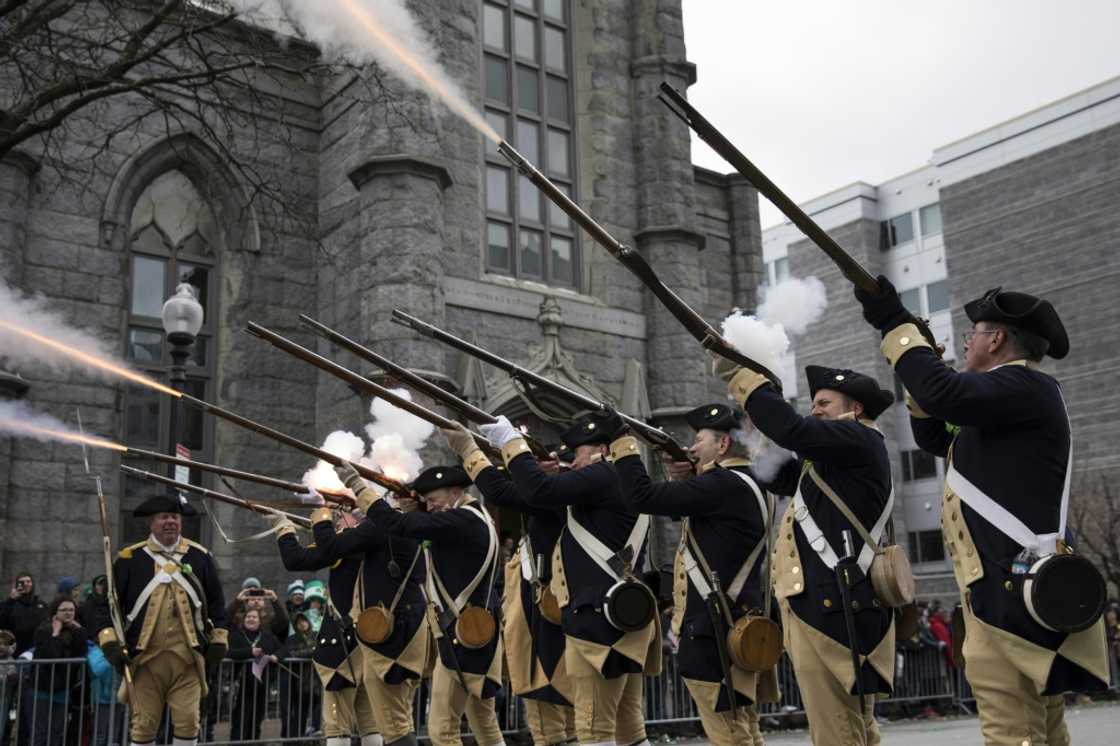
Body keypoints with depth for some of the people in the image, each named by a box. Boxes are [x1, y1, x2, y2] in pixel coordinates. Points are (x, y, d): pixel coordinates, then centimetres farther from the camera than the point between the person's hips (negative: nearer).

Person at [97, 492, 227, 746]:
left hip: (188, 658, 1)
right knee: (143, 723, 4)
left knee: (188, 721, 0)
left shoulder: (200, 557, 8)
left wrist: (218, 640, 9)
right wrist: (109, 642, -4)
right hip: (144, 658, -1)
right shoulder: (129, 559, 3)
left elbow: (216, 603, 14)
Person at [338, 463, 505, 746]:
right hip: (477, 630, 10)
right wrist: (414, 509, 4)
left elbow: (397, 524, -24)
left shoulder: (461, 521, -18)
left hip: (462, 634, -10)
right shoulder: (477, 520, 12)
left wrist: (356, 483, -17)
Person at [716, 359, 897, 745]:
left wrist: (742, 376, -12)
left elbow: (793, 432, -22)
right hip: (828, 602, 10)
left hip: (830, 606, -10)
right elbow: (780, 476, 24)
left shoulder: (859, 438, -6)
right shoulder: (836, 457, 24)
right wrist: (754, 403, 18)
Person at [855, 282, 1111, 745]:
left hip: (1012, 589, -11)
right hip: (1012, 587, 11)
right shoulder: (1000, 410, 22)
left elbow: (944, 395, -26)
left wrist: (895, 324, -16)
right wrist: (919, 358, 22)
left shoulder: (1028, 387, -9)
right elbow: (935, 439, 33)